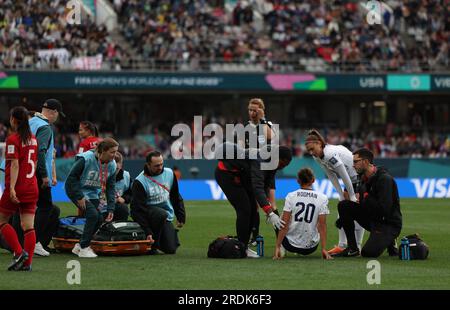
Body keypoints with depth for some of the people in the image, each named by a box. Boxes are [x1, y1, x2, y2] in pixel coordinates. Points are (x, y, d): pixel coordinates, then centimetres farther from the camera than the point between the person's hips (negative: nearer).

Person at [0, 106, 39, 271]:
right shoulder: (33, 139, 11)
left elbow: (15, 165, -18)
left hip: (17, 187, -6)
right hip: (32, 187, 6)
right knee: (29, 226, 3)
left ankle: (19, 252, -5)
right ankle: (27, 262, -1)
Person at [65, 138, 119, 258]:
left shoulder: (112, 165, -4)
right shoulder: (86, 159, -24)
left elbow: (111, 187, 3)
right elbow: (72, 177, -20)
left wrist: (110, 208, -5)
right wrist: (79, 197, -22)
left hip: (93, 194, 7)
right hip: (76, 191, -7)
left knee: (100, 219, -4)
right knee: (93, 214, -23)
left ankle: (79, 246, 15)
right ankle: (84, 248, -12)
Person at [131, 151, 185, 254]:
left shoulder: (169, 174, 0)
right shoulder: (139, 182, -16)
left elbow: (176, 198, 14)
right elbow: (138, 210, -19)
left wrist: (181, 217, 9)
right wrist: (148, 232, -25)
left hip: (167, 217, 4)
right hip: (147, 213, -4)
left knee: (171, 249, -11)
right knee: (161, 214, -38)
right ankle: (152, 244, -17)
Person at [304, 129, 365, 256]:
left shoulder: (330, 154, -30)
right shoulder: (317, 157, -2)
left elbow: (345, 177, -26)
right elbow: (332, 177, 3)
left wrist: (352, 196, -18)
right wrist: (342, 194, -1)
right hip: (350, 181, 10)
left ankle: (357, 247, -5)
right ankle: (342, 245, 12)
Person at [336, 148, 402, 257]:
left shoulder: (384, 179, -21)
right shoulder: (364, 178, 6)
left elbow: (384, 209, -28)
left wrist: (366, 196, -15)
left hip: (389, 224, -8)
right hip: (372, 219, 8)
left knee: (368, 252, -26)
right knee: (343, 205, -4)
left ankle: (389, 242, 7)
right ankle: (352, 248, 0)